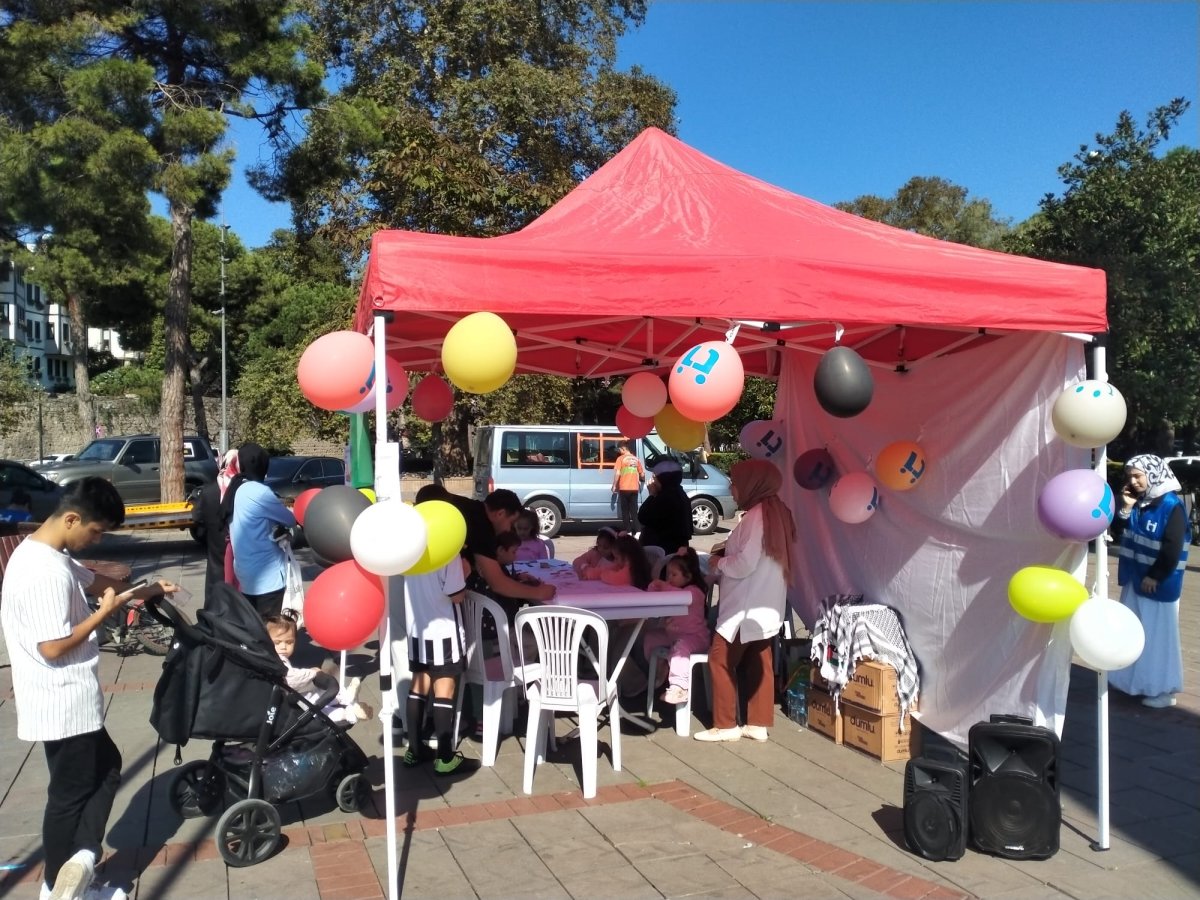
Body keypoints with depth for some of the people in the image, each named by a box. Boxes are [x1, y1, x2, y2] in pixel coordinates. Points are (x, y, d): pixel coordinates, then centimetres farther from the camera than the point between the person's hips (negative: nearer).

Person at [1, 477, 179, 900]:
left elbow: (91, 580, 20)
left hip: (65, 700, 10)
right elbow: (53, 648, -27)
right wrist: (106, 612, -19)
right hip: (64, 704, -10)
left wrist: (143, 590, 10)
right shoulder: (46, 572, -27)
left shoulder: (42, 552, 5)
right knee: (70, 793, 7)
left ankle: (81, 858, 17)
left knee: (104, 769, 20)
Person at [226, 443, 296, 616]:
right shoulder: (259, 492, -17)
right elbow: (291, 520, -7)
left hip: (246, 575, 9)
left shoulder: (236, 490, 9)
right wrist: (287, 512, 13)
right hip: (267, 577, -9)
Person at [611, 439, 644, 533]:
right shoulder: (636, 459, 11)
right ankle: (635, 531, 4)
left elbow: (617, 473, -10)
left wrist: (614, 486, -2)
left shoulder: (621, 458, -3)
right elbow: (642, 474, 16)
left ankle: (626, 531, 2)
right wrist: (641, 480, 37)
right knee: (634, 511, 8)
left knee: (625, 511, 4)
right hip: (634, 488, 4)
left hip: (624, 488, -4)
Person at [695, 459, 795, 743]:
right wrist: (726, 553, 8)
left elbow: (746, 564, -23)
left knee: (720, 660, 0)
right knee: (758, 663, 11)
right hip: (764, 605, 9)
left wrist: (718, 562, -6)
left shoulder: (757, 515, -18)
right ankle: (758, 724, 16)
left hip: (747, 607, -9)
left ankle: (726, 725, 6)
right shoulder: (775, 512, 12)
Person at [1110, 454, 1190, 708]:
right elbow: (1118, 533, 7)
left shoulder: (1172, 506, -16)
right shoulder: (1136, 502, 7)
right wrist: (1126, 509, -6)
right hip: (1134, 579, 8)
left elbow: (1172, 549, -18)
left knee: (1158, 635, 0)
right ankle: (1138, 681, 26)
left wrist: (1154, 577, -15)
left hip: (1159, 584, -8)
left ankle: (1163, 690, 10)